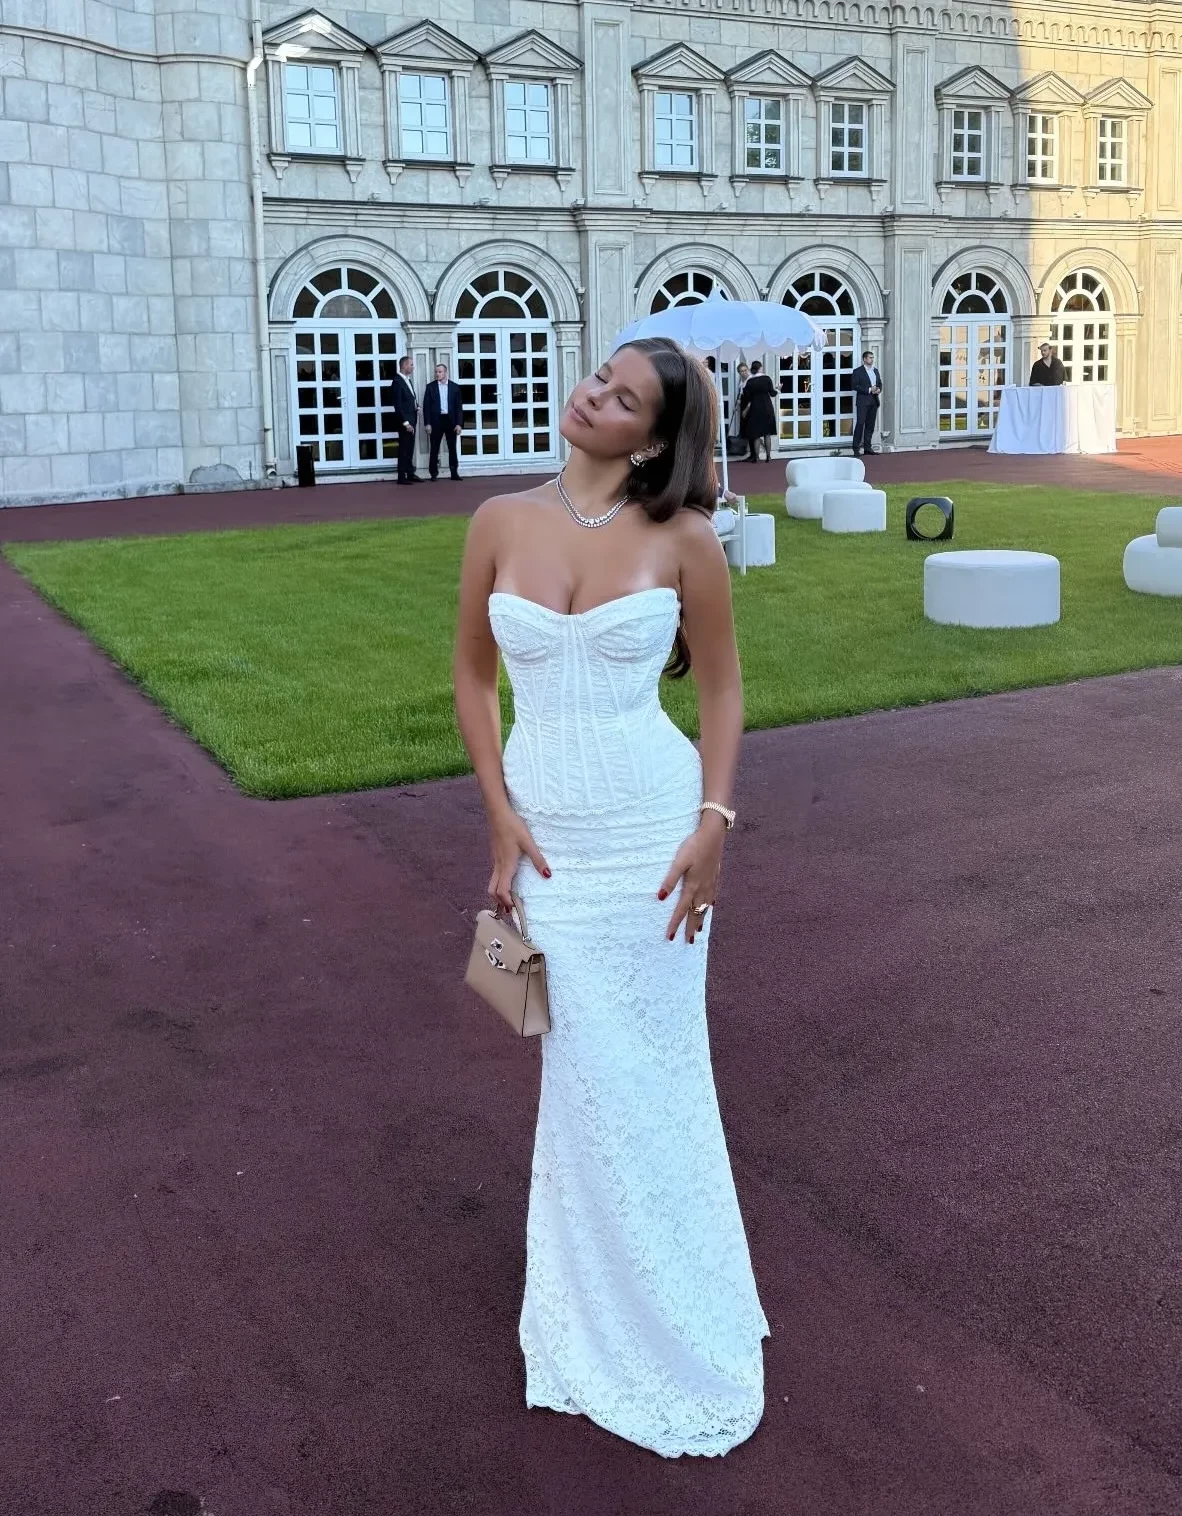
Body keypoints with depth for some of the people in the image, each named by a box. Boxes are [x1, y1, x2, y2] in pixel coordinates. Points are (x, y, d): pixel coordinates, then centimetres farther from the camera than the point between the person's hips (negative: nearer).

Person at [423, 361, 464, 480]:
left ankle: (454, 473, 11)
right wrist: (427, 423, -7)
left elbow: (459, 406, 4)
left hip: (451, 420, 1)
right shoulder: (430, 387, 4)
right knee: (434, 448, 2)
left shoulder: (454, 387, 6)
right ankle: (433, 473, 8)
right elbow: (426, 406, 1)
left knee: (453, 448, 4)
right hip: (436, 421, -1)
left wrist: (459, 424, -4)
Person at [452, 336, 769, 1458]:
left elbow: (720, 685, 1)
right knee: (584, 1068, 13)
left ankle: (669, 1316, 33)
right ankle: (603, 1316, 35)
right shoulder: (501, 523, -1)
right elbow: (471, 676, 6)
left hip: (652, 827, -2)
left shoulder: (682, 537, -7)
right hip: (548, 830, 2)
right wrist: (499, 815, -2)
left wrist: (712, 823, -9)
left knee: (652, 1068, 9)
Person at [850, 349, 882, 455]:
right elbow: (855, 386, -10)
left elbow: (880, 383, 22)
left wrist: (879, 389, -2)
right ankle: (856, 447, -7)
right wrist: (869, 390, -16)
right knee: (860, 423, -10)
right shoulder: (858, 371, -2)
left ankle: (867, 446, 10)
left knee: (870, 425, 6)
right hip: (863, 401, -6)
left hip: (874, 401, 6)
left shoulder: (876, 371, 17)